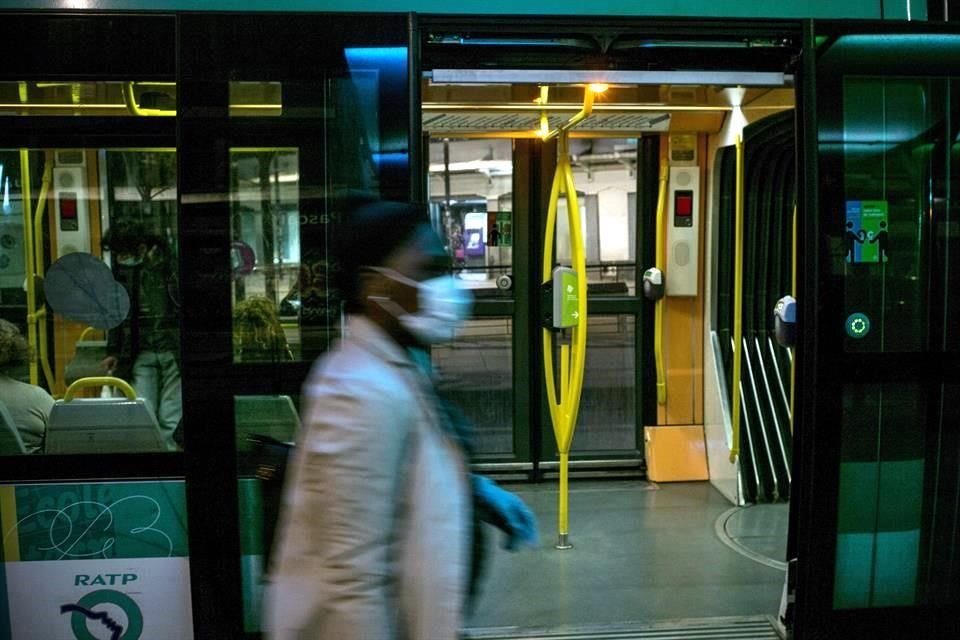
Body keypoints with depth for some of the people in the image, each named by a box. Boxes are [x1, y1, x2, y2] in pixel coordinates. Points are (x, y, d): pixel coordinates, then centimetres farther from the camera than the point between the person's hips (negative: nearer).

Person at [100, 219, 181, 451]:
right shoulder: (123, 270, 7)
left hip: (174, 351, -4)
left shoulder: (172, 264, -6)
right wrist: (114, 352, 16)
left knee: (171, 420, -2)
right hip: (141, 353, 4)